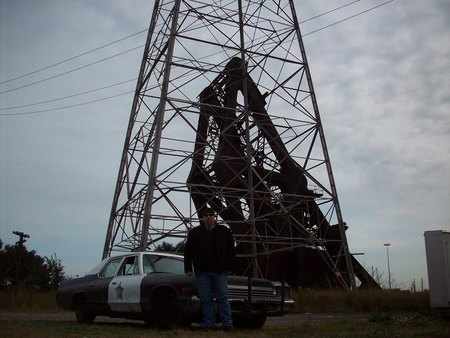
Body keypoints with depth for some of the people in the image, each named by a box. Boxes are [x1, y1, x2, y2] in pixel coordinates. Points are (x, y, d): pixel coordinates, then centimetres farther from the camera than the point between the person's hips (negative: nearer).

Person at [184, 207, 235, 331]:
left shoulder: (224, 231, 6)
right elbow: (188, 252, 7)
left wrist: (230, 268, 3)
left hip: (220, 271, -1)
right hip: (202, 272, 1)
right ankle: (208, 323, 10)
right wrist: (188, 268, 1)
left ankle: (227, 323, 3)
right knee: (206, 299, 4)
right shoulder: (194, 232, 6)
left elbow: (231, 251, 8)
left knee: (222, 298, 0)